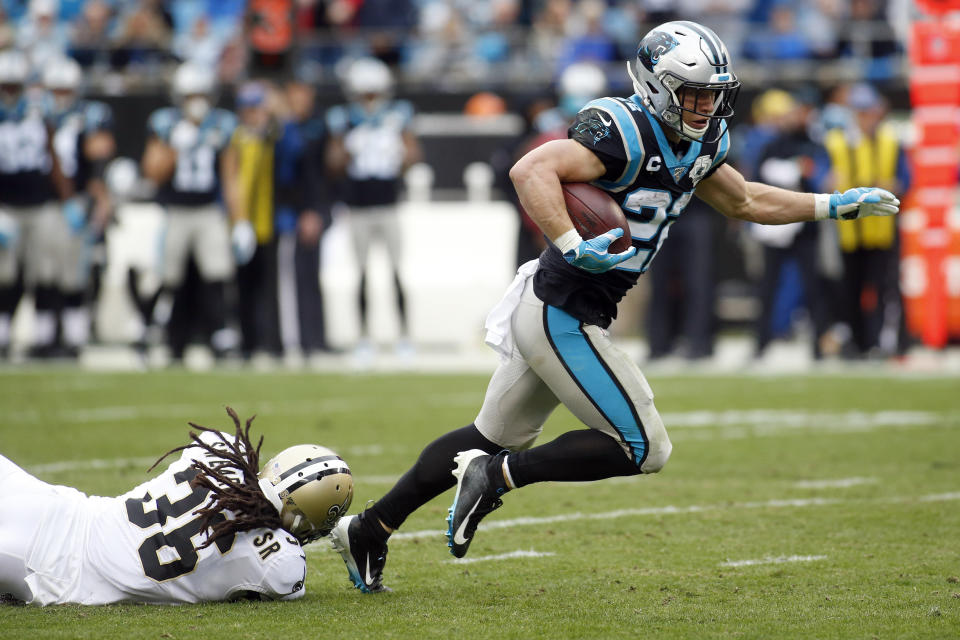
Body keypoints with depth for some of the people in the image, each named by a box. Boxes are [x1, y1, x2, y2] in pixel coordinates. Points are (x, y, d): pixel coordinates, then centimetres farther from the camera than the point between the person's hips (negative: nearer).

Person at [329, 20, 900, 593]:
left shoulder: (697, 144, 9)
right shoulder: (626, 132, -20)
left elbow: (745, 202, 25)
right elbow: (531, 170, -30)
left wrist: (836, 205, 23)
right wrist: (574, 248, -38)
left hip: (543, 310, 10)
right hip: (563, 318, -10)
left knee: (498, 438, 21)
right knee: (644, 449, -4)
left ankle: (368, 531, 28)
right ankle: (497, 477, -2)